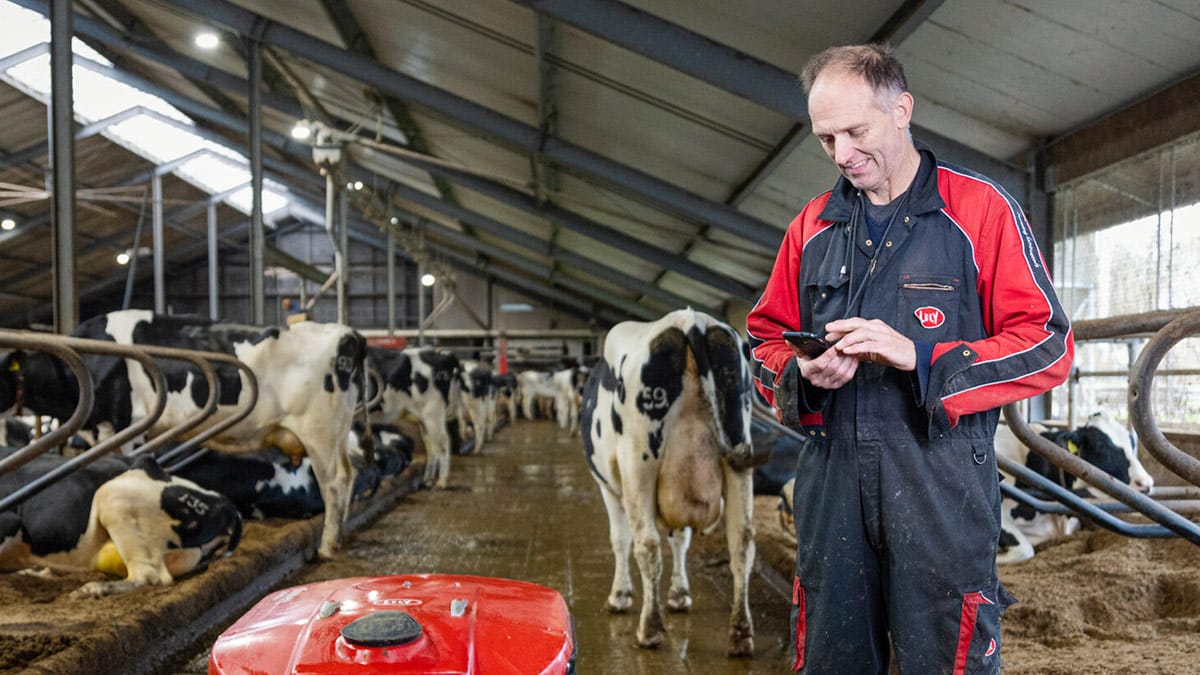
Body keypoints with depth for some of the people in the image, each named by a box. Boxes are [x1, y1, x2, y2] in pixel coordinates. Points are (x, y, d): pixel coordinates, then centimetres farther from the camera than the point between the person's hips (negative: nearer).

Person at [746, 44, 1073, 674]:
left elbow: (1047, 347, -4)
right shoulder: (812, 225, 13)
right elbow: (766, 340, 17)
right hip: (830, 480, 4)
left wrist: (918, 357, -15)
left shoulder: (980, 209, 0)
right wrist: (801, 373, -6)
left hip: (941, 483, -4)